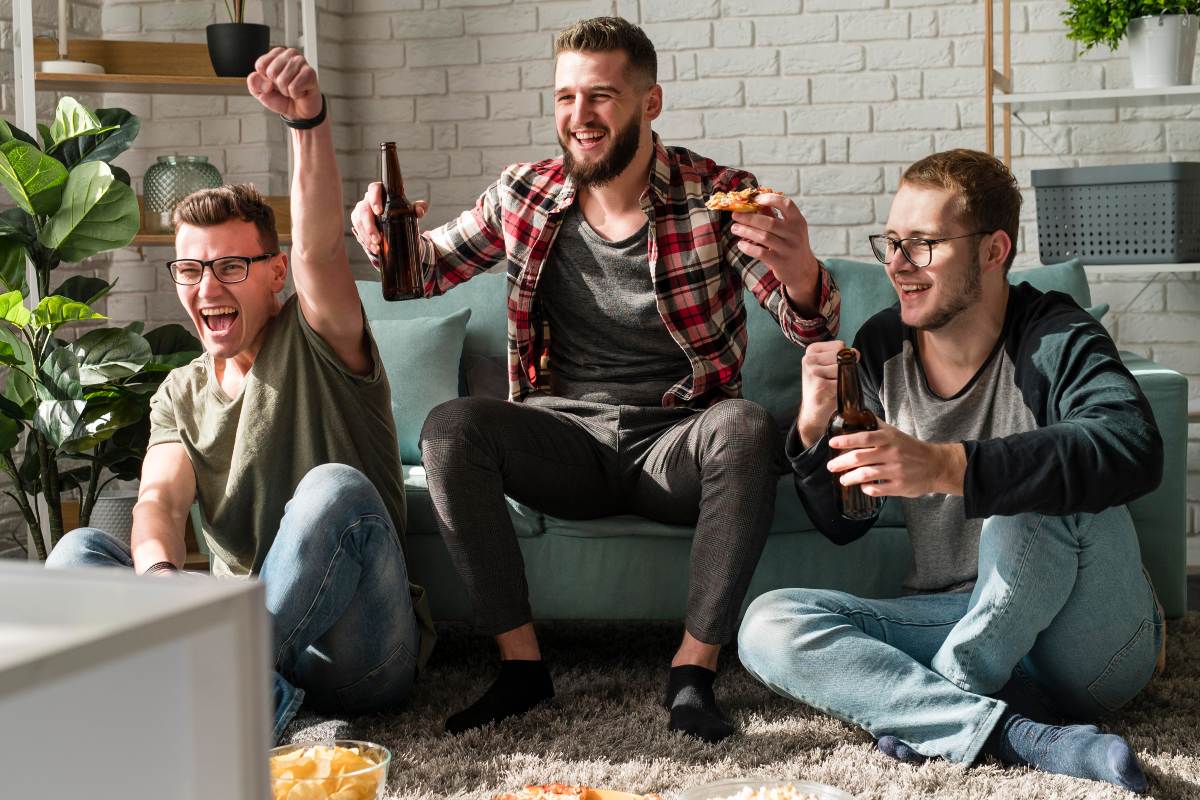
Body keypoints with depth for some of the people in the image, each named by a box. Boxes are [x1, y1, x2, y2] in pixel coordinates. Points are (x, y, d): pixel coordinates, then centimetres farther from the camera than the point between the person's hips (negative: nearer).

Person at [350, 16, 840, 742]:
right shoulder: (525, 196, 3)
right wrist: (386, 239, -8)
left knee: (748, 429, -34)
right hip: (568, 435, 3)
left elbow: (811, 329, -12)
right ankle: (522, 664, -18)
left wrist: (799, 273, -38)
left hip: (676, 439, -2)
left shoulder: (716, 196, -6)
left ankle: (695, 669, -23)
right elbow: (427, 268, 17)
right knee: (450, 428, -24)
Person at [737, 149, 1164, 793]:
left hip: (1092, 644, -5)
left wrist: (946, 466, -44)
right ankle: (1019, 736, -28)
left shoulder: (1053, 341, -13)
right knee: (767, 624, -15)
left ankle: (948, 695, -15)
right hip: (956, 619, 5)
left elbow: (1134, 449, -35)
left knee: (1033, 492, -33)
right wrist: (815, 430, -12)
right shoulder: (880, 347, 2)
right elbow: (842, 524, 9)